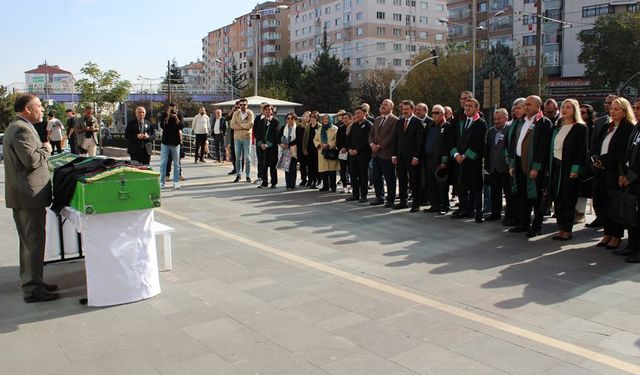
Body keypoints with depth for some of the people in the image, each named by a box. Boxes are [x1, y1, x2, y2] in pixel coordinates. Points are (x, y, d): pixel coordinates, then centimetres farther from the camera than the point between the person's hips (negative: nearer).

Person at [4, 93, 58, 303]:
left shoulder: (16, 127, 17)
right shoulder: (22, 129, -17)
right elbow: (32, 160, -24)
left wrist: (41, 150, 16)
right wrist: (46, 149, -9)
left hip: (22, 194, 11)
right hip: (30, 196, -11)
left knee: (29, 241, 18)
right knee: (34, 242, -5)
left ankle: (31, 282, 28)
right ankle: (33, 290, 0)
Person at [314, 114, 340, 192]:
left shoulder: (334, 129, 1)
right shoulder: (320, 129, 19)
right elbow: (315, 139, 17)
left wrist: (328, 145, -17)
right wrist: (319, 144, -3)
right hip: (322, 152, 5)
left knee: (332, 170, -6)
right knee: (323, 171, 2)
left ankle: (333, 186, 2)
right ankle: (325, 186, 12)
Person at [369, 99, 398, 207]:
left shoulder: (395, 120, -8)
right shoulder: (377, 120, 17)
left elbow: (392, 136, -16)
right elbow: (371, 134, 16)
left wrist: (380, 146, -16)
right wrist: (372, 144, -3)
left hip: (387, 153, -7)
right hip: (376, 153, 7)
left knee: (389, 178, 0)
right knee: (376, 177, 12)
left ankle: (390, 200, 9)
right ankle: (379, 197, 24)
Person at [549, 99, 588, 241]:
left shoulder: (580, 128, -3)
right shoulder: (557, 128, 15)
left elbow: (581, 149, -10)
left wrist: (575, 169, -18)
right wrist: (549, 167, 9)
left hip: (569, 168, -6)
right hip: (556, 166, 6)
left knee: (568, 200, -1)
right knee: (557, 199, 6)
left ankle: (567, 230, 6)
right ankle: (561, 228, 13)